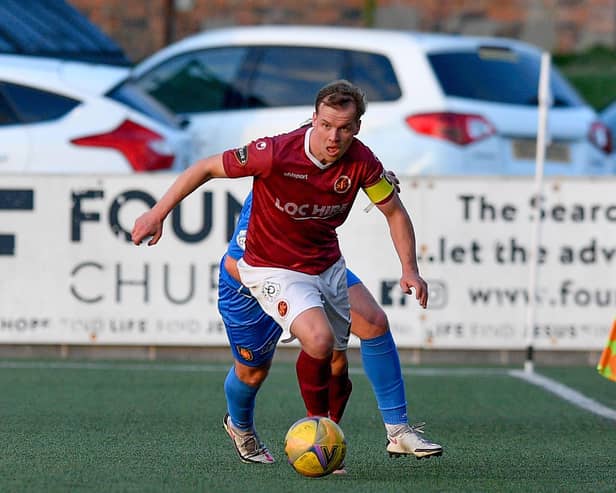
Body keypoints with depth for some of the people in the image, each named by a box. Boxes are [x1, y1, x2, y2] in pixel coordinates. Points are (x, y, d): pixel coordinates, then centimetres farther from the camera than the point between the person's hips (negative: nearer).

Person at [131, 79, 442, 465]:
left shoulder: (361, 162, -14)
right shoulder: (276, 154, -27)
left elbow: (394, 211, 2)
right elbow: (206, 168, -14)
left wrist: (410, 269, -8)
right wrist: (158, 214, -13)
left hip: (328, 266, 5)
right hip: (275, 270, -5)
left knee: (335, 365, 12)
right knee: (320, 340, -29)